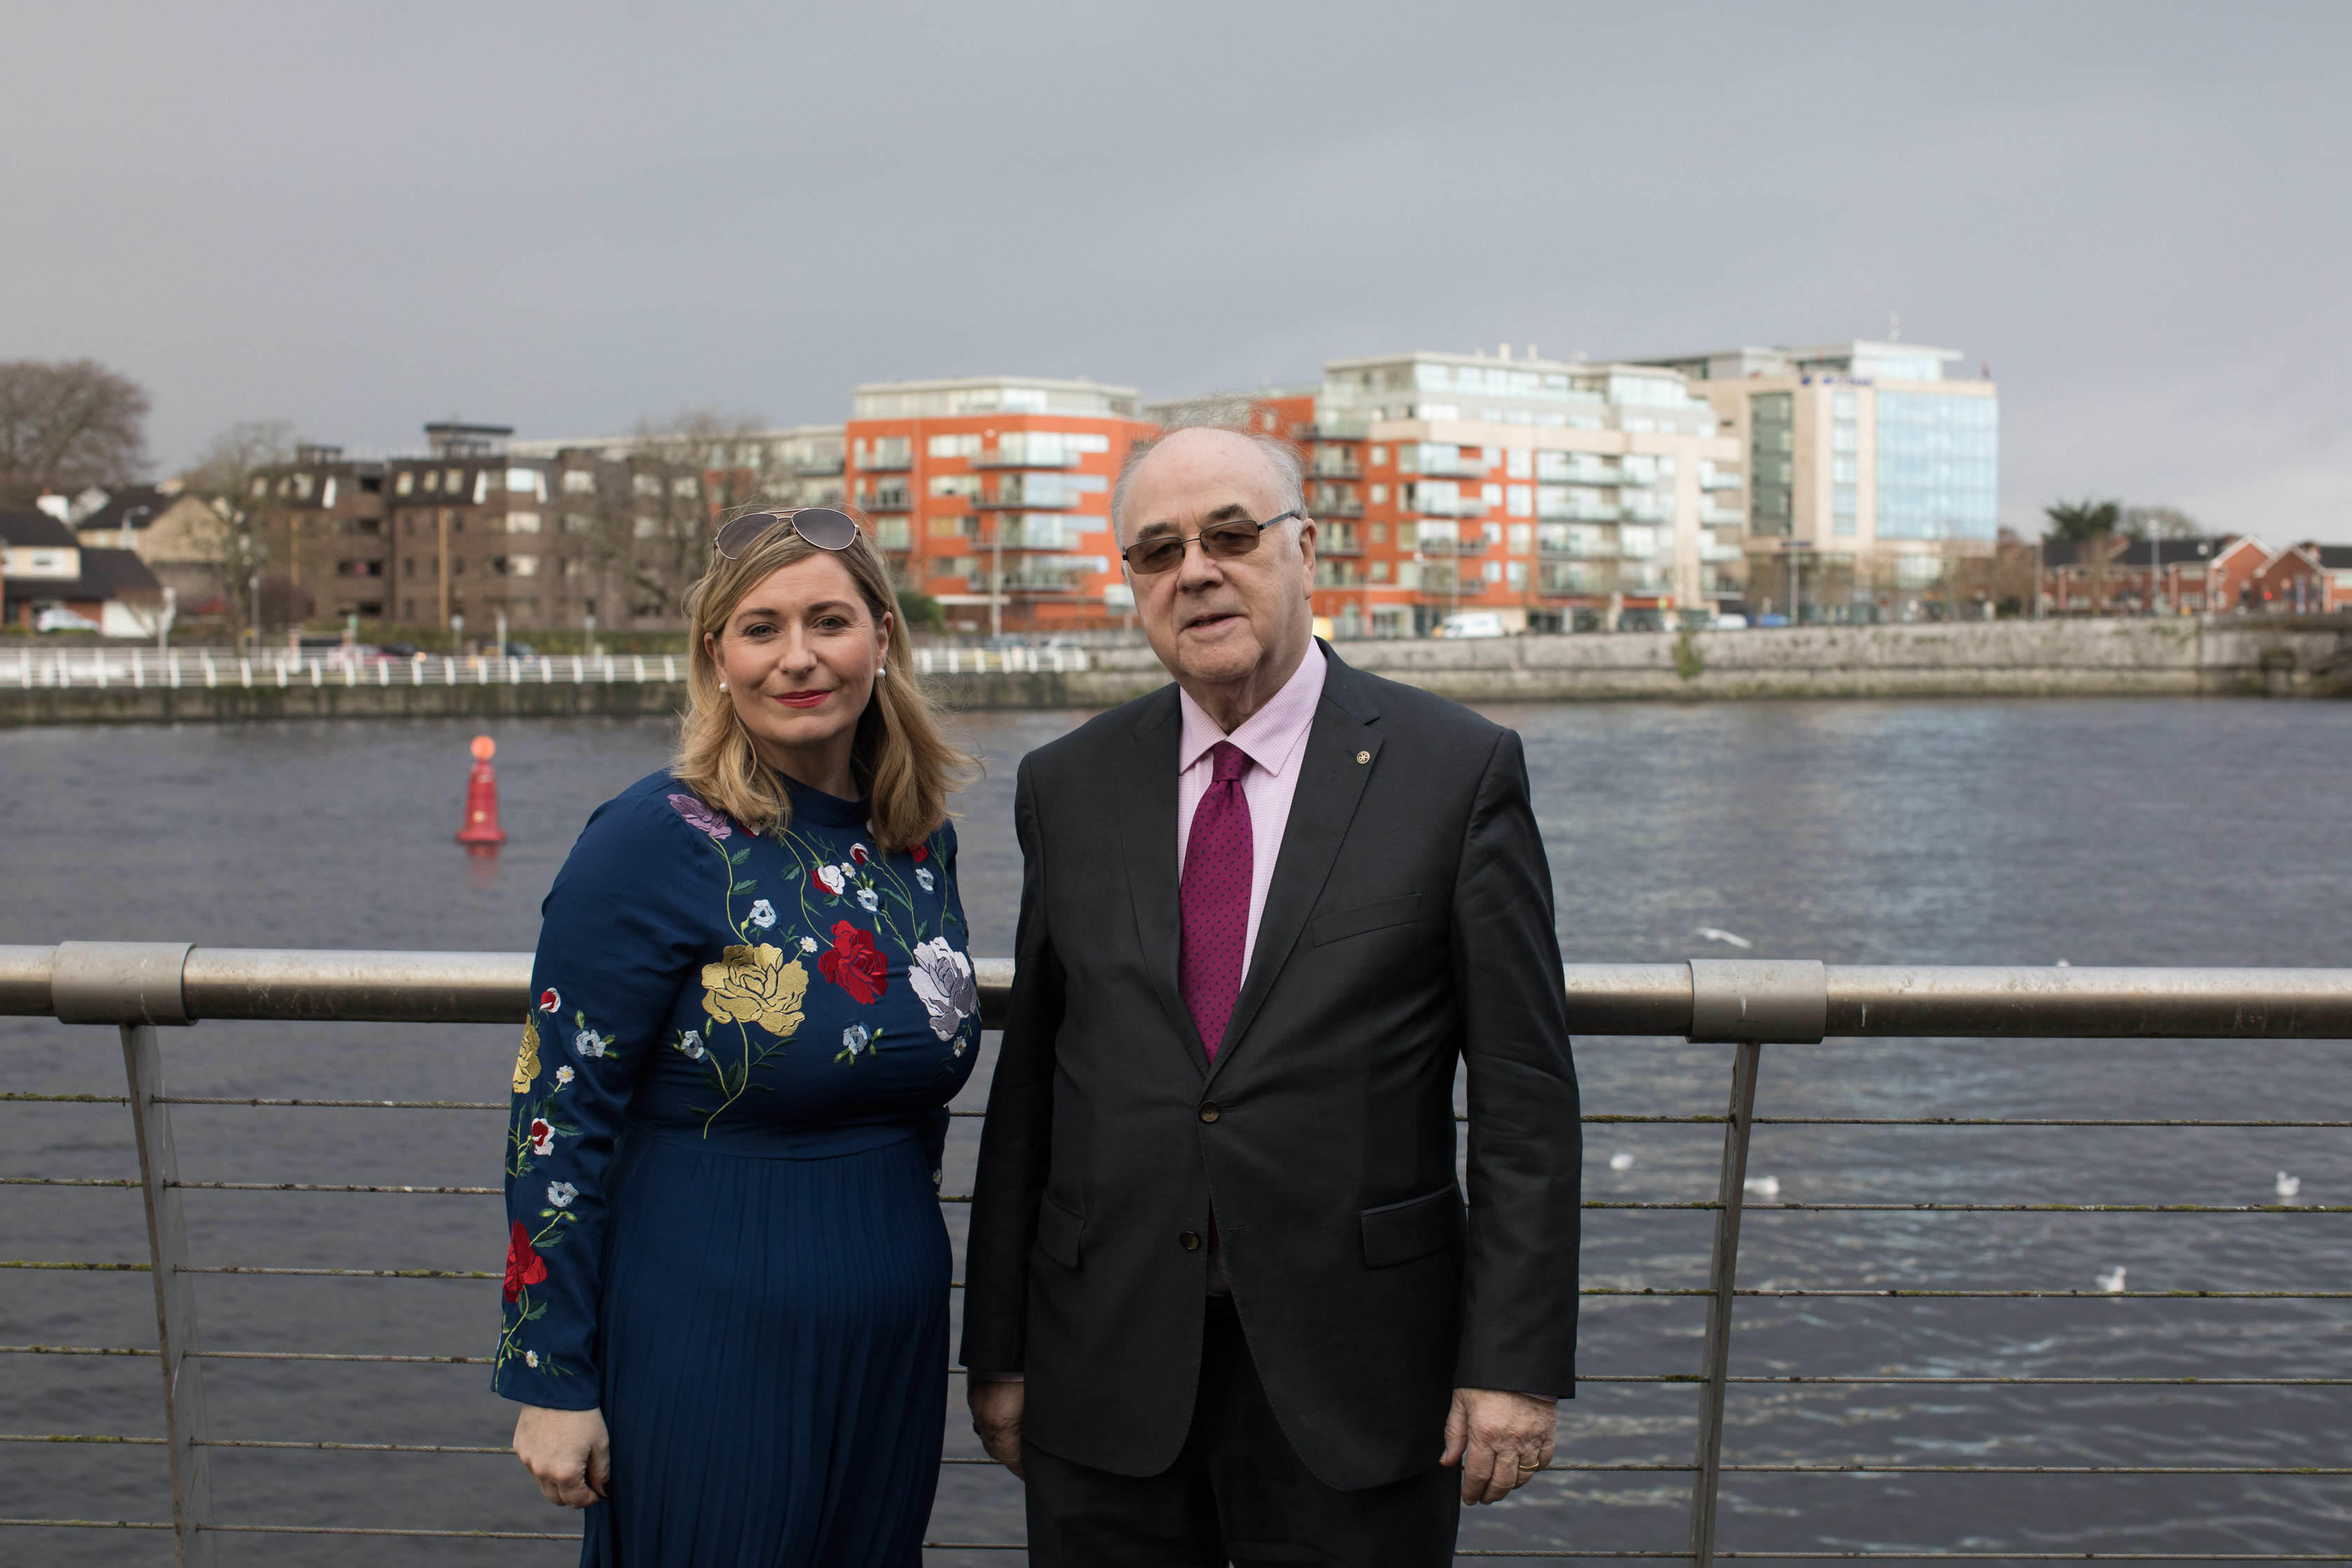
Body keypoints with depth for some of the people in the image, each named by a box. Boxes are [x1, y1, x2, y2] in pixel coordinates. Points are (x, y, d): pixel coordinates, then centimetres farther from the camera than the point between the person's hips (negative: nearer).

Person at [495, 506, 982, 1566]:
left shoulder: (921, 841, 5)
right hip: (707, 1347, -6)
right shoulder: (652, 842, -13)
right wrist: (552, 1382, -12)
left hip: (892, 1353, 6)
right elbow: (556, 1119, -12)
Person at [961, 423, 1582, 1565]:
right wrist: (997, 1351, 7)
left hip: (1354, 1384, -2)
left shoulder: (1457, 771, -3)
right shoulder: (1066, 788, 7)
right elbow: (1027, 1088, 9)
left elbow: (1525, 1096, -4)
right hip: (1108, 1380, 3)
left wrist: (1517, 1363, -10)